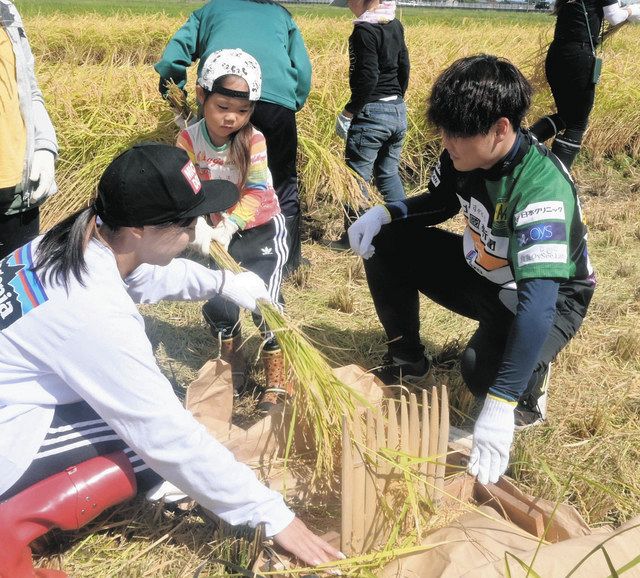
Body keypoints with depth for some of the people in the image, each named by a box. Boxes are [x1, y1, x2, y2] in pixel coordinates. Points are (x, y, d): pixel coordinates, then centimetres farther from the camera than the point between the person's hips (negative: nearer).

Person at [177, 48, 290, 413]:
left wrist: (229, 227, -38)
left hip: (261, 229, -2)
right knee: (216, 301, -9)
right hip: (218, 233, 2)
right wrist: (199, 226, -39)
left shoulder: (253, 140, -15)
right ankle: (231, 355, 24)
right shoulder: (188, 140, -12)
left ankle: (277, 376, 1)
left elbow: (257, 192, -24)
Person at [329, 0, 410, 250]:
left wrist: (348, 113, -13)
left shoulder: (364, 31, -16)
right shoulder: (395, 25, 8)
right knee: (388, 173, 18)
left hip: (371, 115, -8)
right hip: (398, 112, 8)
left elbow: (368, 79, -20)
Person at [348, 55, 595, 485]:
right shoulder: (465, 156, -15)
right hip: (480, 273, 7)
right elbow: (441, 203, 8)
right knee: (385, 243, -7)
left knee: (484, 369, -36)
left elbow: (538, 303, -44)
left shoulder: (541, 188, -37)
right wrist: (385, 212, -14)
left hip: (550, 295, -7)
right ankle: (407, 360, 15)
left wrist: (499, 406, -50)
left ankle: (529, 389, 3)